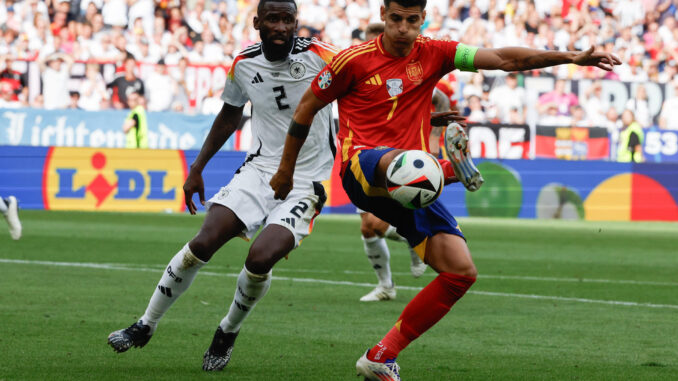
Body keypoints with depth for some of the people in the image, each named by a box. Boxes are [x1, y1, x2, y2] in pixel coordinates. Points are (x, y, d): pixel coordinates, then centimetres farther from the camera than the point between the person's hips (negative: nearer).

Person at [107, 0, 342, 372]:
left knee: (260, 258, -22)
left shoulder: (321, 57, -14)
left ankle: (228, 333, 8)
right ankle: (146, 325, 4)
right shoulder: (244, 64, 1)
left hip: (305, 183, -3)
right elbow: (229, 117, 19)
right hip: (260, 168, 4)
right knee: (205, 242, -13)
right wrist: (196, 169, 20)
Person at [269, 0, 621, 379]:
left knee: (462, 271, -7)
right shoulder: (354, 60, 0)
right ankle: (451, 164, -78)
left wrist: (571, 57, -8)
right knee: (396, 160, -42)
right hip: (362, 168, -5)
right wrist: (286, 170, 16)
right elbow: (307, 108, 11)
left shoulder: (433, 54, 9)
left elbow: (504, 59, 2)